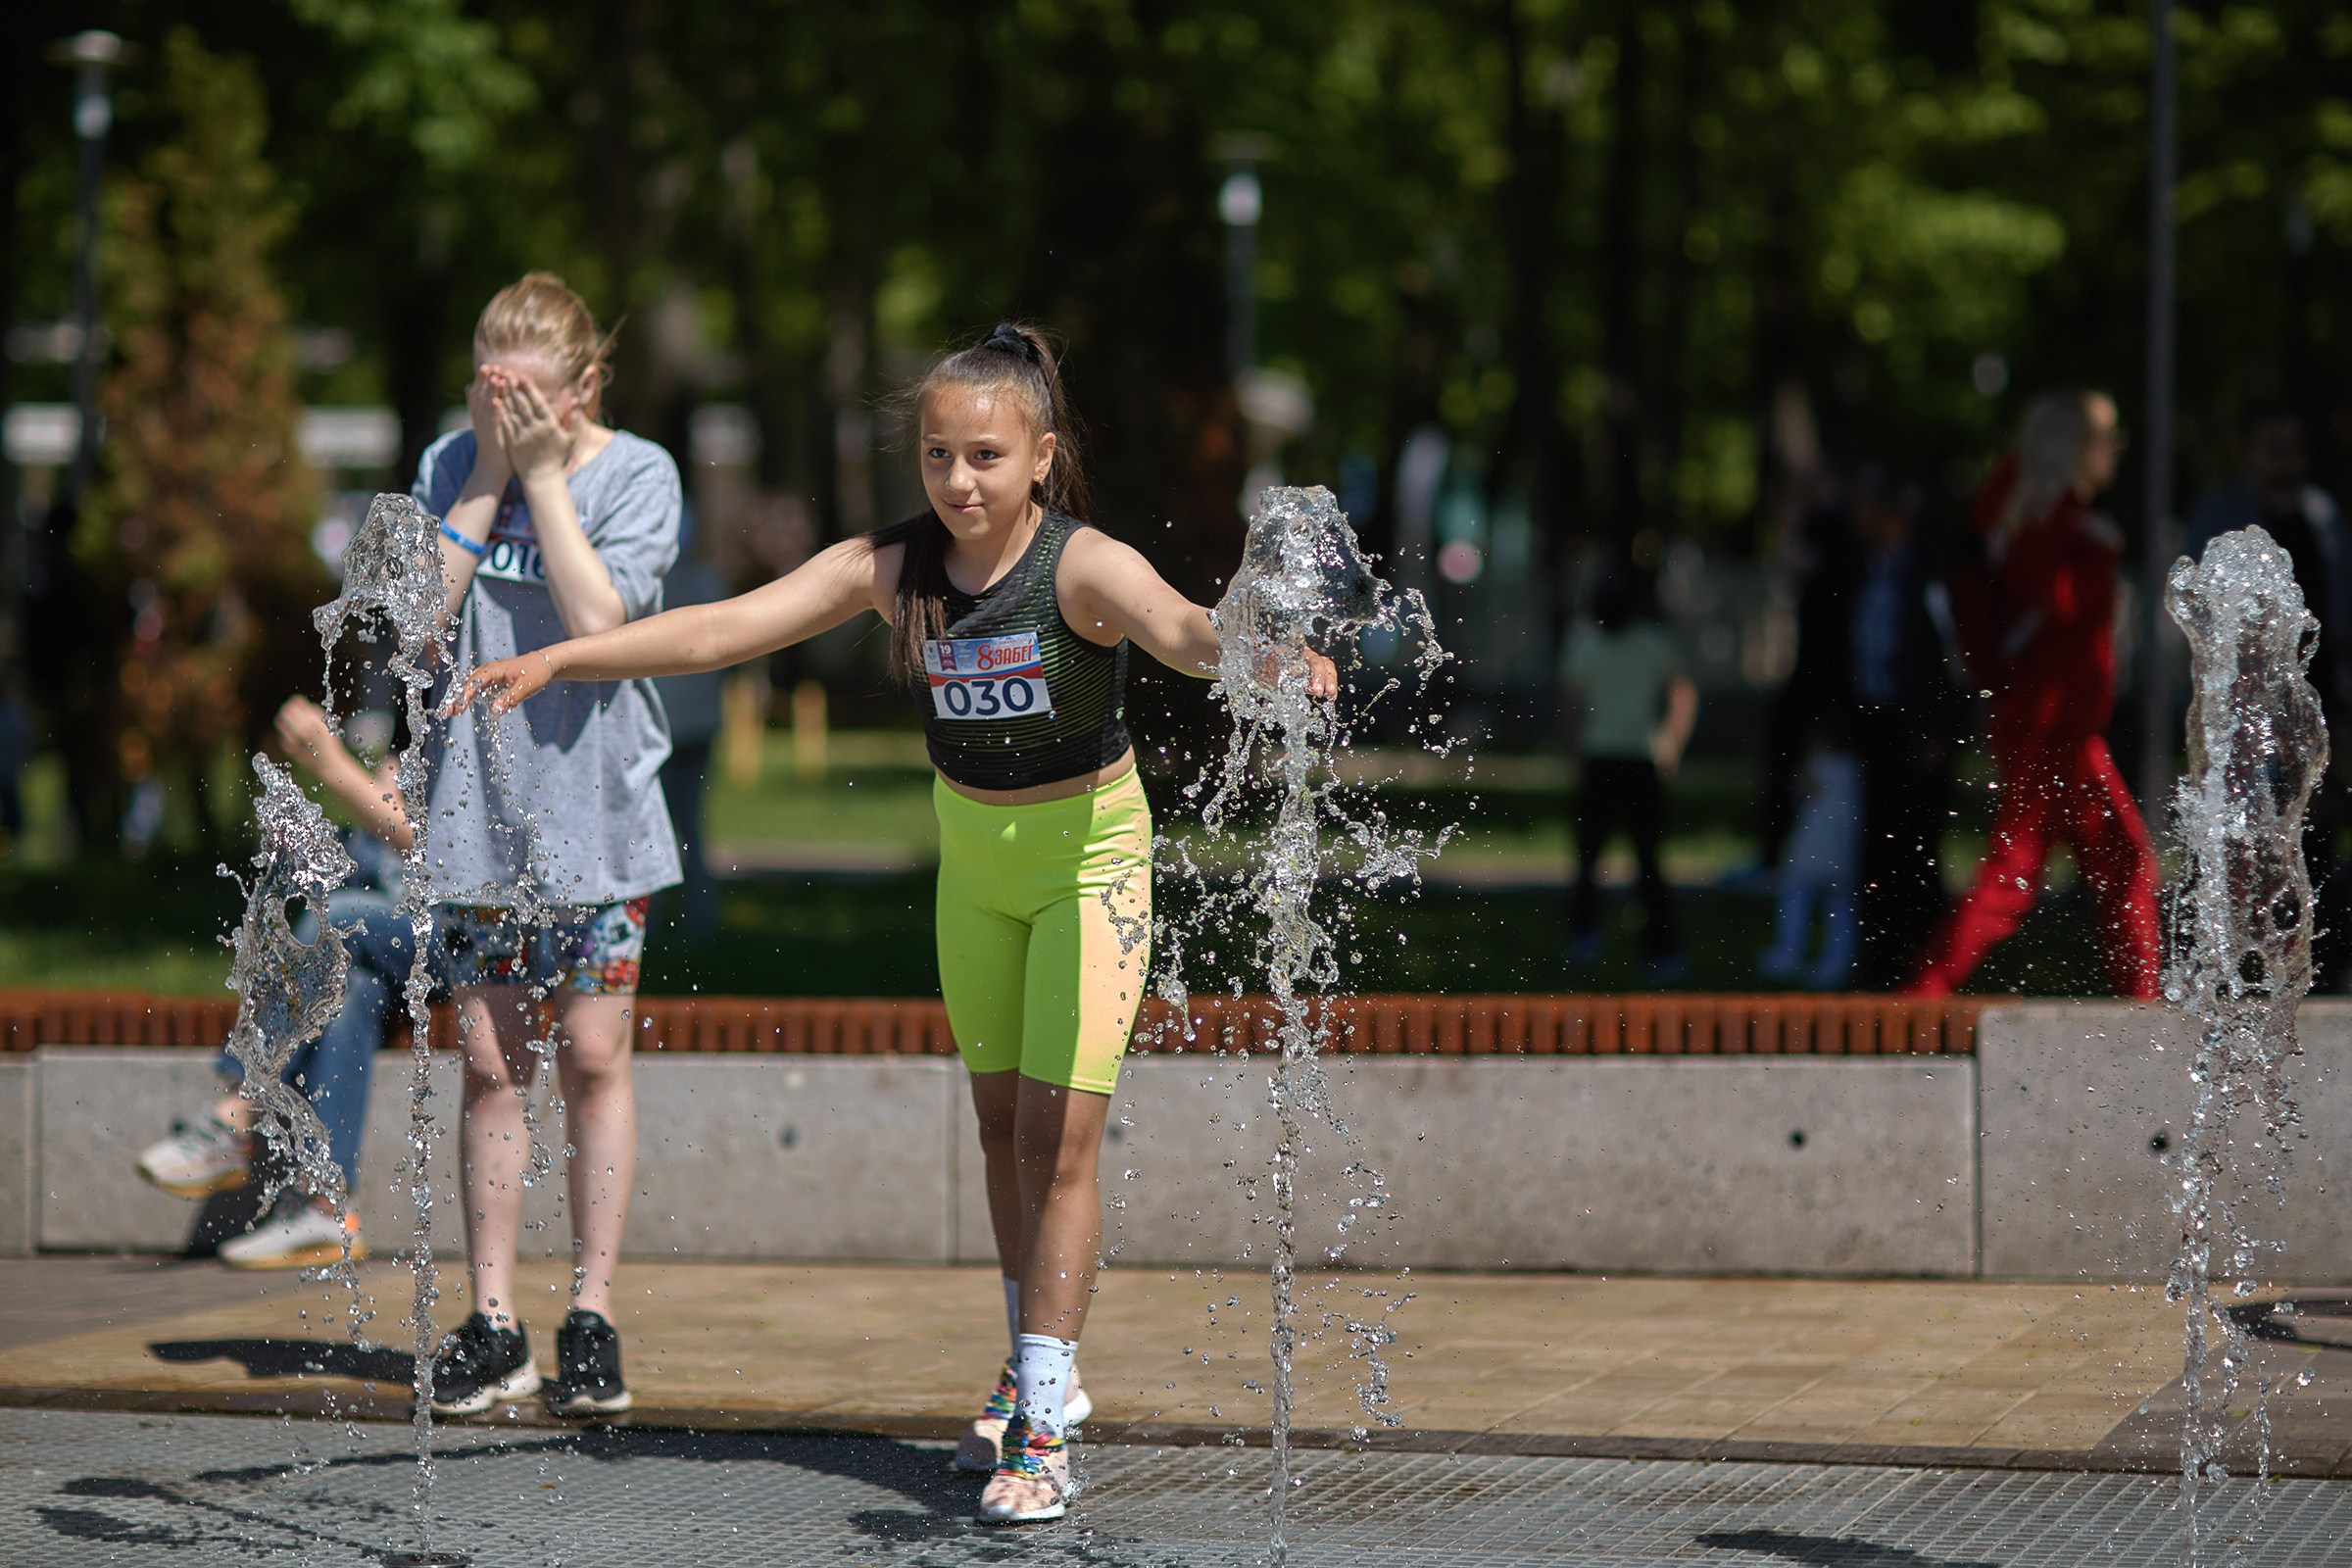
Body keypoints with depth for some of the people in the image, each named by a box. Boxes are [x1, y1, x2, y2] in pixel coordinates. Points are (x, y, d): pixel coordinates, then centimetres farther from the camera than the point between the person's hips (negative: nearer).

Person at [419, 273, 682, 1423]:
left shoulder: (637, 474, -4)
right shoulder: (451, 467, 3)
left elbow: (599, 618, -18)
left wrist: (545, 472, -14)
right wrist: (490, 478, -10)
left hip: (594, 810, -2)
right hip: (476, 809, 2)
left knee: (591, 1059, 1)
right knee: (490, 1064, 4)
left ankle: (593, 1317, 9)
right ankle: (492, 1325, 9)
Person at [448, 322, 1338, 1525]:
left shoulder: (1083, 568, -26)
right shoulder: (891, 569, -14)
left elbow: (1176, 630, -45)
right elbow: (725, 628, -17)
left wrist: (1265, 659, -68)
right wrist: (553, 661, -25)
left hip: (1089, 852, -5)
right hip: (974, 853, 5)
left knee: (1058, 1136, -10)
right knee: (1000, 1124, 15)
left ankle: (1041, 1432, -9)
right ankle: (1036, 1370, 32)